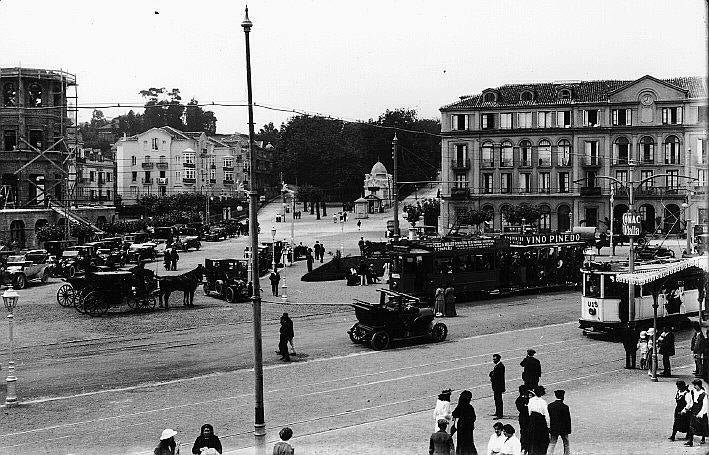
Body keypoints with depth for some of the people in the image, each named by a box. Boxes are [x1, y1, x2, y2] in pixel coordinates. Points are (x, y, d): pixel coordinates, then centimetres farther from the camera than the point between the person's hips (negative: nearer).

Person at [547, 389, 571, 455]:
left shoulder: (550, 405, -1)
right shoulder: (565, 407, -13)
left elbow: (547, 417, 4)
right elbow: (568, 419, -9)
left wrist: (549, 428, 12)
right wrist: (568, 430, -1)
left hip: (553, 429, 3)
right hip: (563, 429, -3)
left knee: (552, 444, 6)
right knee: (566, 444, 14)